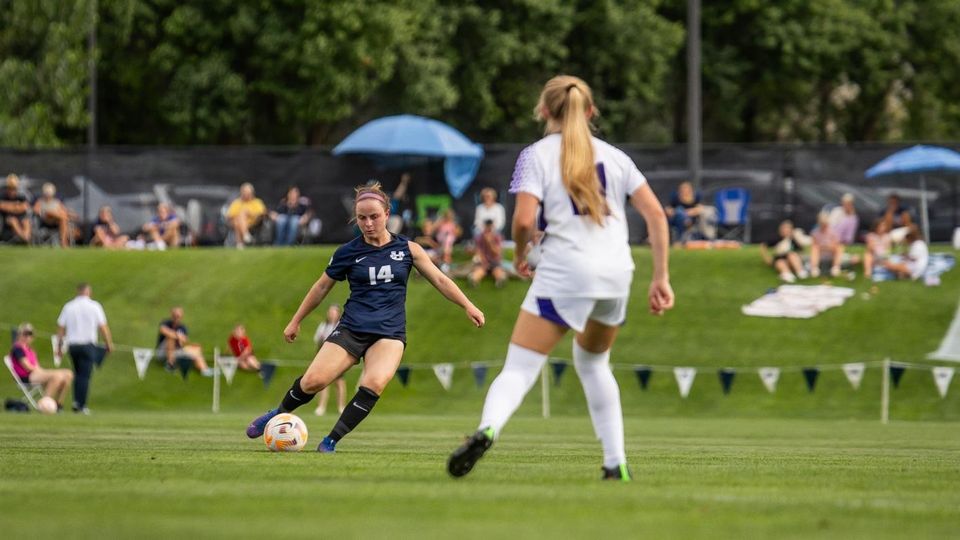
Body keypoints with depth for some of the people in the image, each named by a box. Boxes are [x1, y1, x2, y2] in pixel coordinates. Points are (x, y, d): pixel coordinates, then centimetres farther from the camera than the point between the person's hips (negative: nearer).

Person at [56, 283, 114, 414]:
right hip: (88, 343, -3)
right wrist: (109, 344, 5)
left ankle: (76, 402, 9)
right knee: (85, 375, -1)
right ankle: (81, 405, -7)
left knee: (78, 373, 18)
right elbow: (103, 328, -5)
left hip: (72, 344, 3)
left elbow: (61, 328, 4)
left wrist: (59, 347, 11)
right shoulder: (94, 306, -3)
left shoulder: (68, 306, 4)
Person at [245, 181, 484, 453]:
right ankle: (279, 414, 12)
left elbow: (440, 280, 10)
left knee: (374, 383, -30)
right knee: (313, 381, -18)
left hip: (390, 333, 0)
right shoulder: (348, 252, 3)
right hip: (351, 329, 0)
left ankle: (331, 441, -19)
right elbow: (321, 288, 15)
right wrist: (296, 321, 19)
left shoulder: (407, 249, 4)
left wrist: (468, 306, 2)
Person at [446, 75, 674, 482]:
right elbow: (655, 213, 7)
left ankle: (487, 429, -36)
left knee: (519, 368, -6)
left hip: (565, 272, -4)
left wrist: (520, 254, 10)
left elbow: (524, 220, -11)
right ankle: (616, 464, 22)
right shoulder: (613, 155, 14)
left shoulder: (536, 155, 3)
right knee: (592, 362, 27)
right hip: (616, 275, 4)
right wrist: (661, 277, 9)